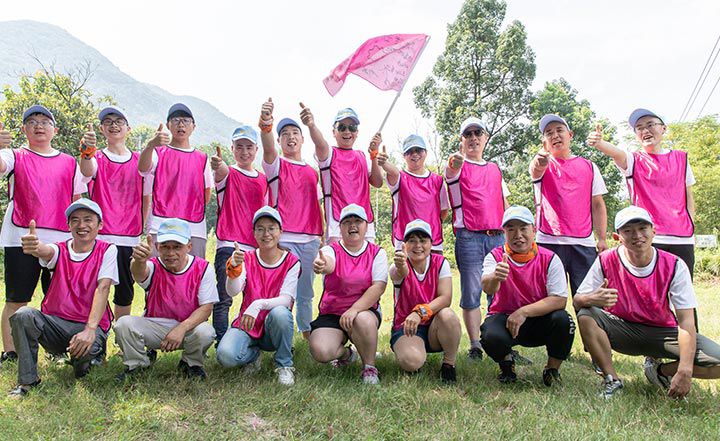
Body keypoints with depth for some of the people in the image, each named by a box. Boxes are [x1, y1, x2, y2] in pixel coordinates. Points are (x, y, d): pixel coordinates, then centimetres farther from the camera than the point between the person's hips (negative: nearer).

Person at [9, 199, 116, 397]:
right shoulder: (60, 250, 2)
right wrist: (35, 247, -51)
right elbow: (46, 251, -24)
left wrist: (90, 329, -28)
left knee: (86, 347, -34)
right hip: (54, 322, 3)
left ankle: (80, 361, 7)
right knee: (23, 315, -26)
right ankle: (27, 380, -8)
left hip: (88, 324, -2)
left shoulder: (107, 251, -4)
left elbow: (102, 288, -16)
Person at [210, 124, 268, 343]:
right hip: (229, 245, -4)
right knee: (224, 299, -4)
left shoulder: (262, 180, 15)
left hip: (255, 248, 4)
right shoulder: (228, 174, 2)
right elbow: (221, 172, -24)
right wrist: (218, 166, -48)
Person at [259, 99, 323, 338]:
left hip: (310, 240, 5)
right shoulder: (276, 165, 3)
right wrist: (265, 123, -40)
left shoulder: (312, 172, 17)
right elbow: (267, 148, -20)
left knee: (305, 294, 13)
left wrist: (324, 235, 14)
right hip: (284, 238, -4)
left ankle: (308, 335, 25)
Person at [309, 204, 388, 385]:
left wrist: (355, 309, -24)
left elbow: (378, 287, -11)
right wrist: (322, 265, -55)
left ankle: (369, 367, -8)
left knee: (364, 321, -36)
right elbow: (329, 264, -28)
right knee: (320, 352, -23)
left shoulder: (377, 253, 1)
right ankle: (346, 354, 14)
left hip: (365, 311, 0)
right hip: (331, 313, 1)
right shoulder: (331, 250, -2)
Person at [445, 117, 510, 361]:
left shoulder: (495, 169, 21)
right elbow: (451, 173, -20)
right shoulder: (458, 166, 7)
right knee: (471, 293, -3)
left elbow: (505, 205, 23)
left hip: (498, 237, 4)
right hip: (469, 237, -4)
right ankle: (475, 347, 3)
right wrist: (456, 162, -44)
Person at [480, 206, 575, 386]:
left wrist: (524, 312, -26)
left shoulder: (550, 259, -8)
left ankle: (552, 369, 0)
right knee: (491, 337, -33)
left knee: (563, 320, -29)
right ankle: (506, 361, 6)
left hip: (539, 320, 1)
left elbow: (560, 300, -15)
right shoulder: (496, 256, -8)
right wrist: (495, 278, -53)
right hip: (504, 316, -1)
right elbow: (488, 288, -28)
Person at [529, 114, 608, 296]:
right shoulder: (544, 165, 7)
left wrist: (602, 238, 4)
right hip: (549, 241, -2)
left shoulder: (589, 167, 14)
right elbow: (535, 170, -19)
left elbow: (598, 205, 14)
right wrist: (538, 163, -44)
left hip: (585, 243, 2)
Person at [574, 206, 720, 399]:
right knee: (586, 316, -30)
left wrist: (685, 370, -30)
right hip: (622, 331, 0)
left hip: (662, 332, 1)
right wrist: (592, 299, -39)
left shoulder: (674, 266, -13)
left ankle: (660, 371, 6)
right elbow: (577, 302, -13)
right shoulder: (606, 261, -14)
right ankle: (612, 380, -12)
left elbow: (686, 321, -17)